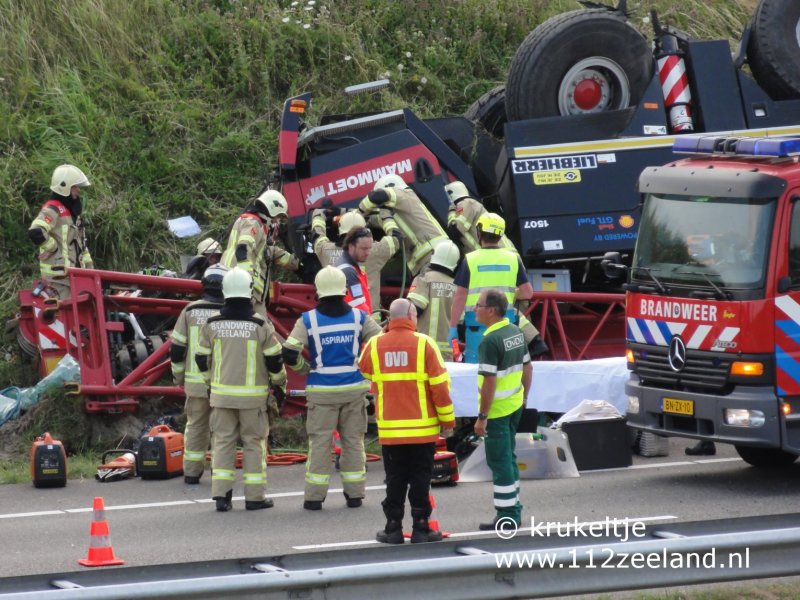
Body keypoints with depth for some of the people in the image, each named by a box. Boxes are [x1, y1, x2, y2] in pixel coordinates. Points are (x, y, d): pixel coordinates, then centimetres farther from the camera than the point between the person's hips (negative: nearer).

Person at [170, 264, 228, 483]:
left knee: (195, 426, 13)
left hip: (195, 382, 3)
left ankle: (192, 472, 14)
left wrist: (178, 375, 15)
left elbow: (177, 348, 3)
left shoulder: (190, 311, 0)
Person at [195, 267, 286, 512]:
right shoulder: (261, 326, -9)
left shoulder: (212, 325, -2)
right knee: (254, 443, 6)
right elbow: (274, 360, -4)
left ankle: (221, 494, 3)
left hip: (221, 393, 2)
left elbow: (202, 359, 6)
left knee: (223, 441, 8)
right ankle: (255, 496, 7)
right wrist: (280, 381, 15)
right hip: (253, 396, -2)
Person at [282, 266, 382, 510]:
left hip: (322, 391, -1)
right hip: (354, 388, 1)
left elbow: (289, 354, -9)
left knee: (320, 442, 2)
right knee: (353, 440, 10)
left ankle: (314, 496, 2)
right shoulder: (359, 318, -1)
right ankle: (354, 494, 13)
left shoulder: (308, 320, -5)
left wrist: (305, 369, 10)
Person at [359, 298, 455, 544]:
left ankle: (393, 528, 10)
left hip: (389, 429, 2)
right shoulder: (424, 344, -9)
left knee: (395, 479, 10)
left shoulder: (374, 345, -1)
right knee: (420, 479, 5)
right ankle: (420, 528, 5)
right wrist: (447, 419, 1)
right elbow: (440, 385, -8)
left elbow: (364, 371, 19)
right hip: (423, 428, -2)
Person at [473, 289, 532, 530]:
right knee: (508, 457, 19)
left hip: (497, 409, -9)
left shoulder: (490, 341, -22)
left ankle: (506, 515, 0)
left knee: (499, 461, -2)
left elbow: (489, 382, -24)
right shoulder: (516, 332, 6)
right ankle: (513, 509, 25)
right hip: (515, 405, 9)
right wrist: (524, 397, 24)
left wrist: (482, 417, -20)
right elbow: (528, 368, 14)